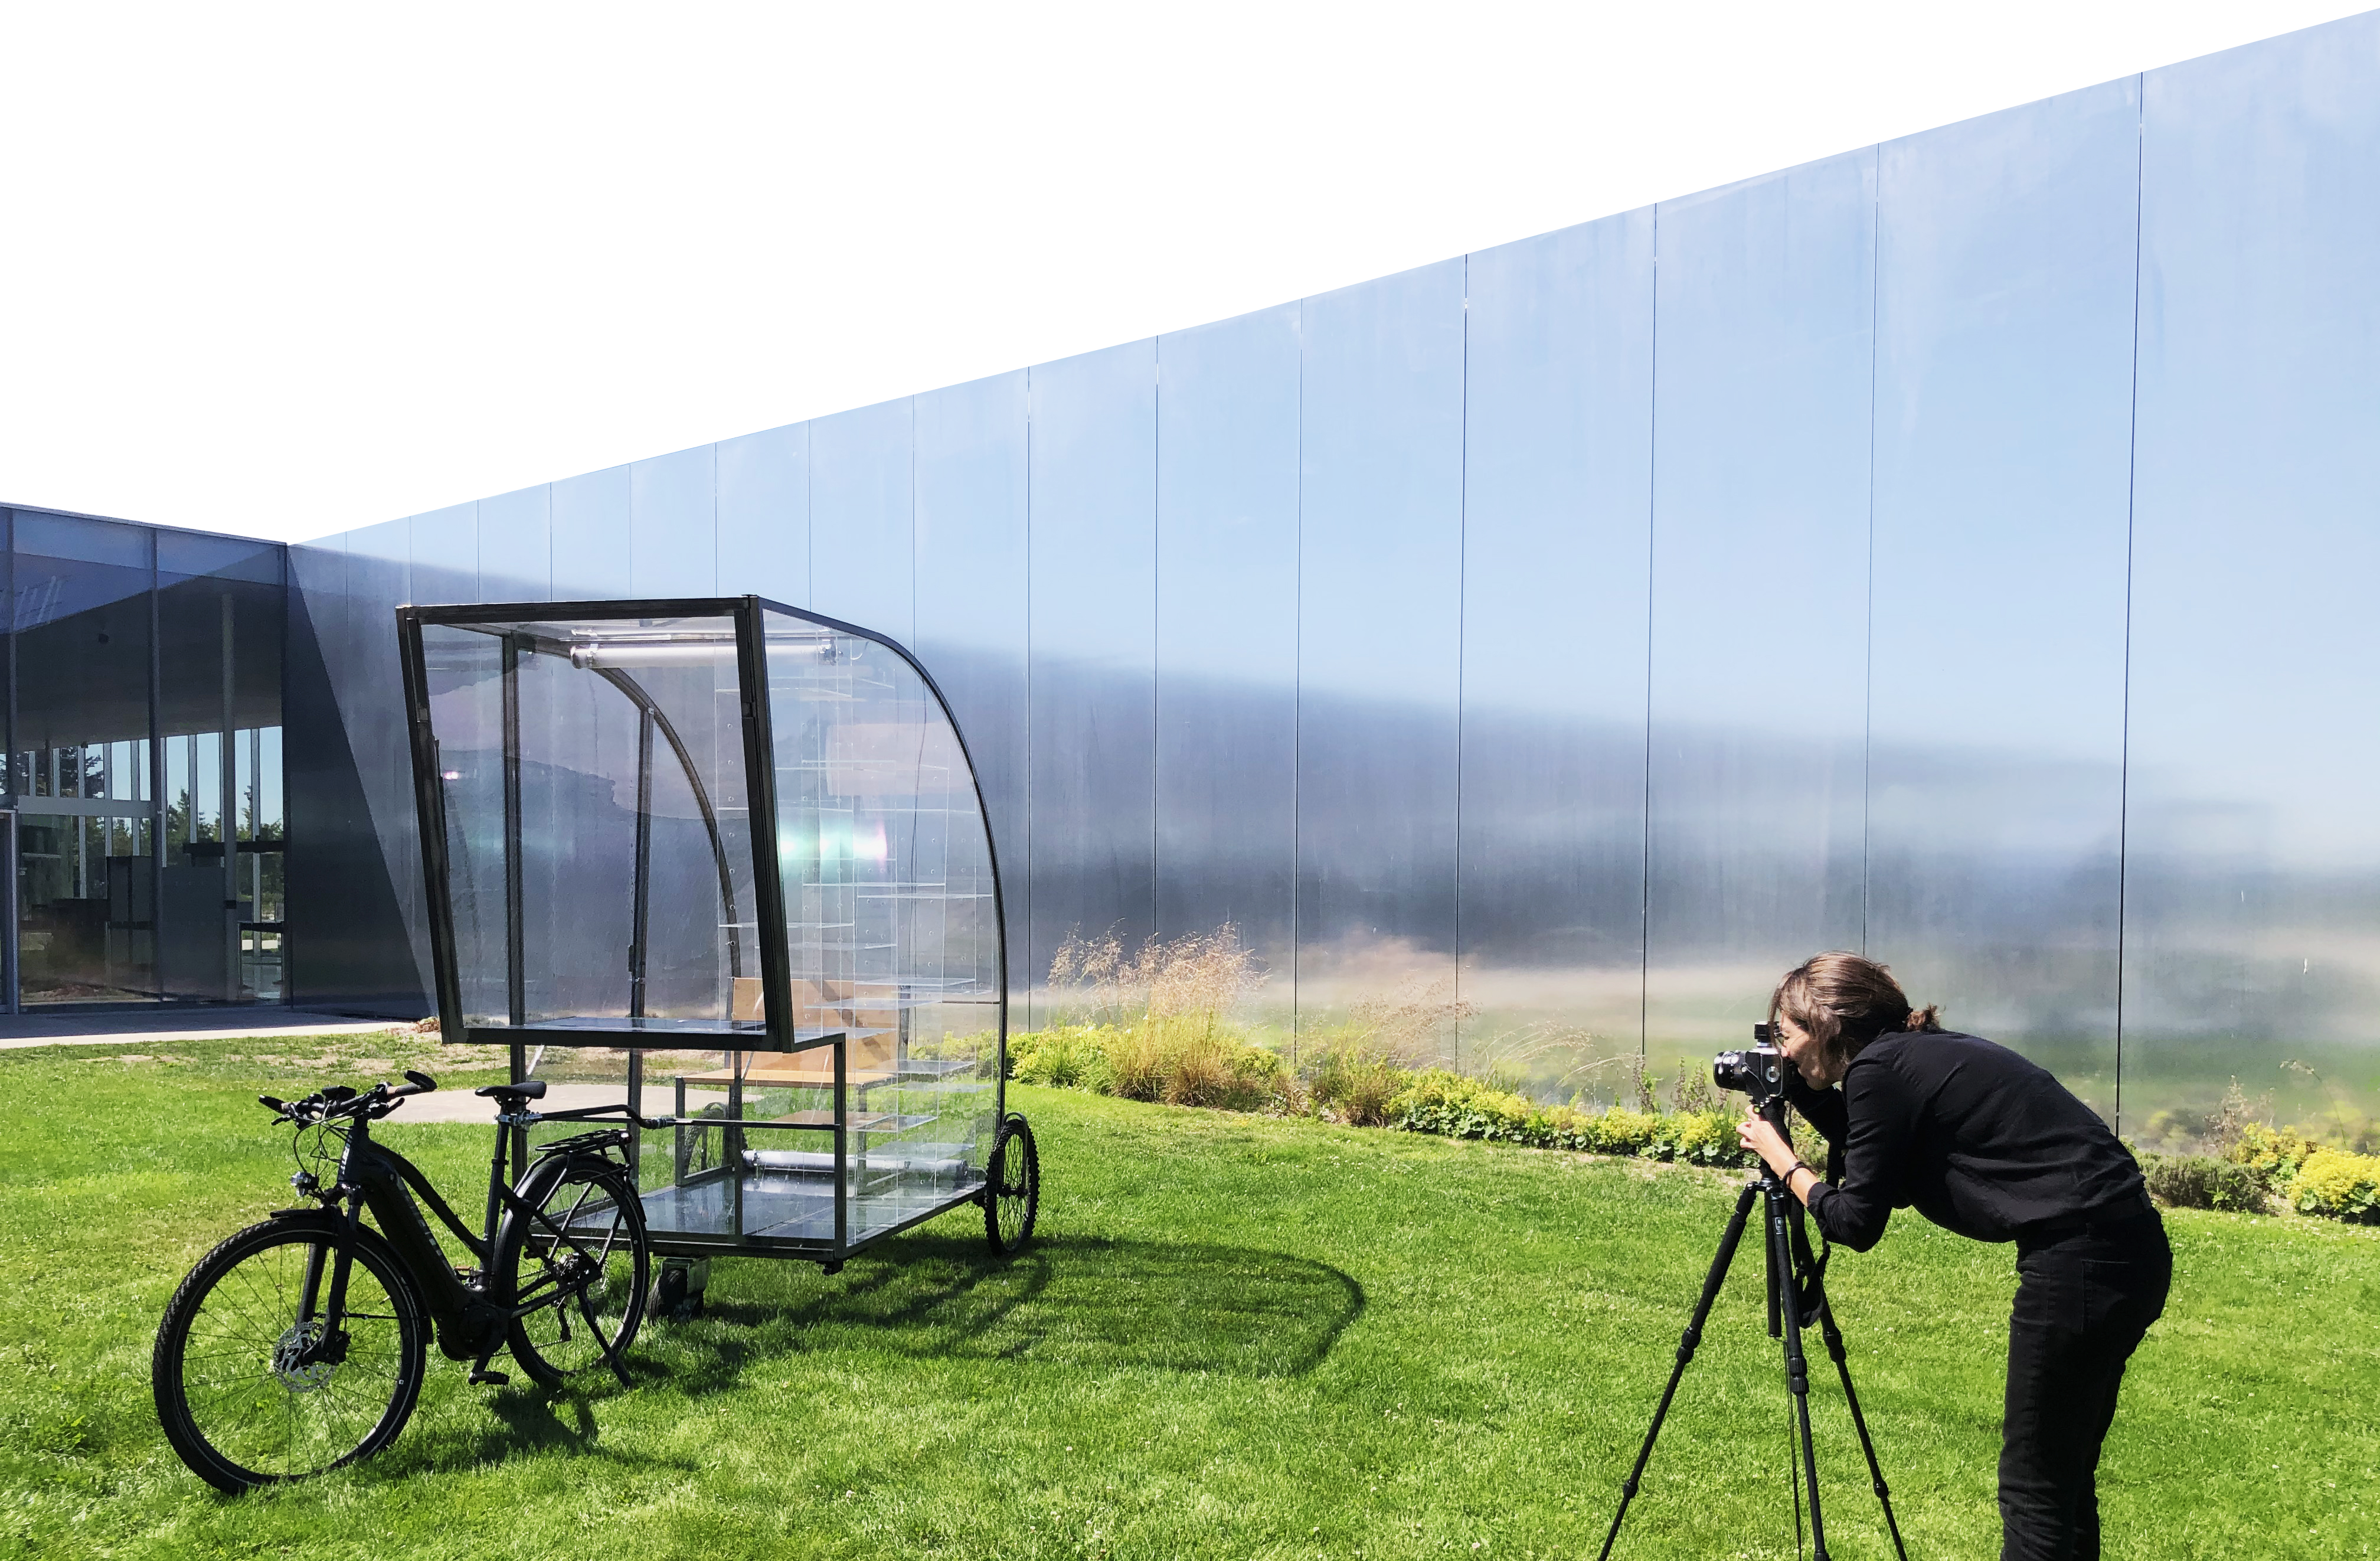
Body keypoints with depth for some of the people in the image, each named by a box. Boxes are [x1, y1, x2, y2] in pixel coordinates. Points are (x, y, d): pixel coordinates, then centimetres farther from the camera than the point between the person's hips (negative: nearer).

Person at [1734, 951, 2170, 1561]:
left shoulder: (1881, 1069, -10)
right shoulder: (1927, 1052, 16)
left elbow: (1856, 1221, -6)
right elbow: (1879, 1166, 28)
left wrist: (1782, 1160, 8)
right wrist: (1801, 1092, 22)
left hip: (2081, 1257, -10)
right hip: (2129, 1246, 10)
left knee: (2033, 1489, 0)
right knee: (2064, 1477, 18)